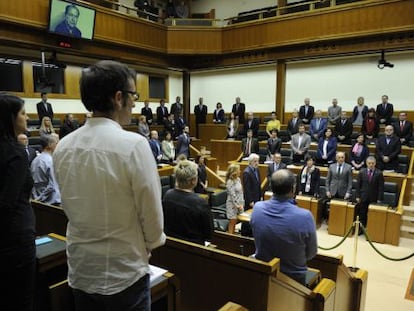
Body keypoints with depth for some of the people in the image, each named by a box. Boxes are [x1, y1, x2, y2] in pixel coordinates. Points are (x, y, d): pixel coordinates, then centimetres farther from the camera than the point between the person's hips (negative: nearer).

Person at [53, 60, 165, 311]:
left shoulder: (63, 147, -5)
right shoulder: (134, 144, -22)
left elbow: (70, 206, 6)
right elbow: (151, 212, -15)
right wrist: (150, 244, 5)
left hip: (80, 269, 5)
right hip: (124, 272, -5)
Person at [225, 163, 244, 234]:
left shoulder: (238, 179, 5)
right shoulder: (230, 182, -18)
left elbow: (241, 192, 10)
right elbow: (232, 196, -18)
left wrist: (242, 203, 5)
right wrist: (238, 205, -15)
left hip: (239, 204, 7)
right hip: (232, 205, -7)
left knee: (235, 222, 14)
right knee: (232, 222, 3)